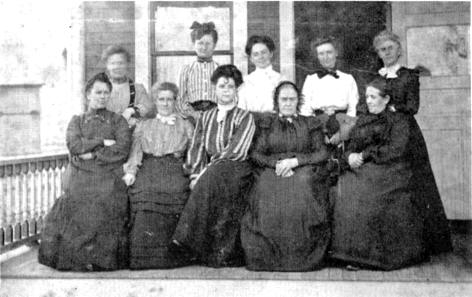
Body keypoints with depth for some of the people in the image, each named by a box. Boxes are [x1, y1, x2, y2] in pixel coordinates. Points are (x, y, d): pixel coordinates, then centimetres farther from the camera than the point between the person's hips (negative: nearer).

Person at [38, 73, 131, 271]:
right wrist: (103, 142, -5)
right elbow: (74, 145, -1)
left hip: (109, 182, -1)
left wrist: (93, 154, -7)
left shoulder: (118, 121, 13)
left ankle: (103, 261, -3)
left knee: (106, 223, -14)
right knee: (78, 223, -13)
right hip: (81, 182, 1)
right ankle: (79, 260, -2)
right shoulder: (77, 121, 19)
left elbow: (122, 149, -3)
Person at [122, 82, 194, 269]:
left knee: (175, 191, -27)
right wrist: (130, 171, -4)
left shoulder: (185, 126, 22)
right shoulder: (143, 126, 25)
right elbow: (135, 151, 13)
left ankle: (168, 256, -23)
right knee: (145, 192, -26)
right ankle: (144, 257, -23)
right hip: (147, 170, 1)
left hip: (174, 171, 0)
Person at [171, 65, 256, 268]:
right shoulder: (205, 118, 20)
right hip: (210, 176, 3)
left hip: (237, 172, -3)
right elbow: (196, 150, 11)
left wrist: (205, 172, -13)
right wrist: (196, 175, -7)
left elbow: (236, 151, -7)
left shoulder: (245, 117, 6)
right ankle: (223, 253, -29)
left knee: (215, 173, -34)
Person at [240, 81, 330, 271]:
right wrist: (276, 162, -10)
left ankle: (302, 256, -27)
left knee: (301, 193, -37)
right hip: (273, 170, 1)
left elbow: (322, 154, 8)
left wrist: (294, 161, -8)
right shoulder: (267, 123, 23)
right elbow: (255, 154, 11)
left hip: (303, 169, 0)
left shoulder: (311, 123, 21)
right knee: (267, 193, -35)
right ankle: (267, 256, -25)